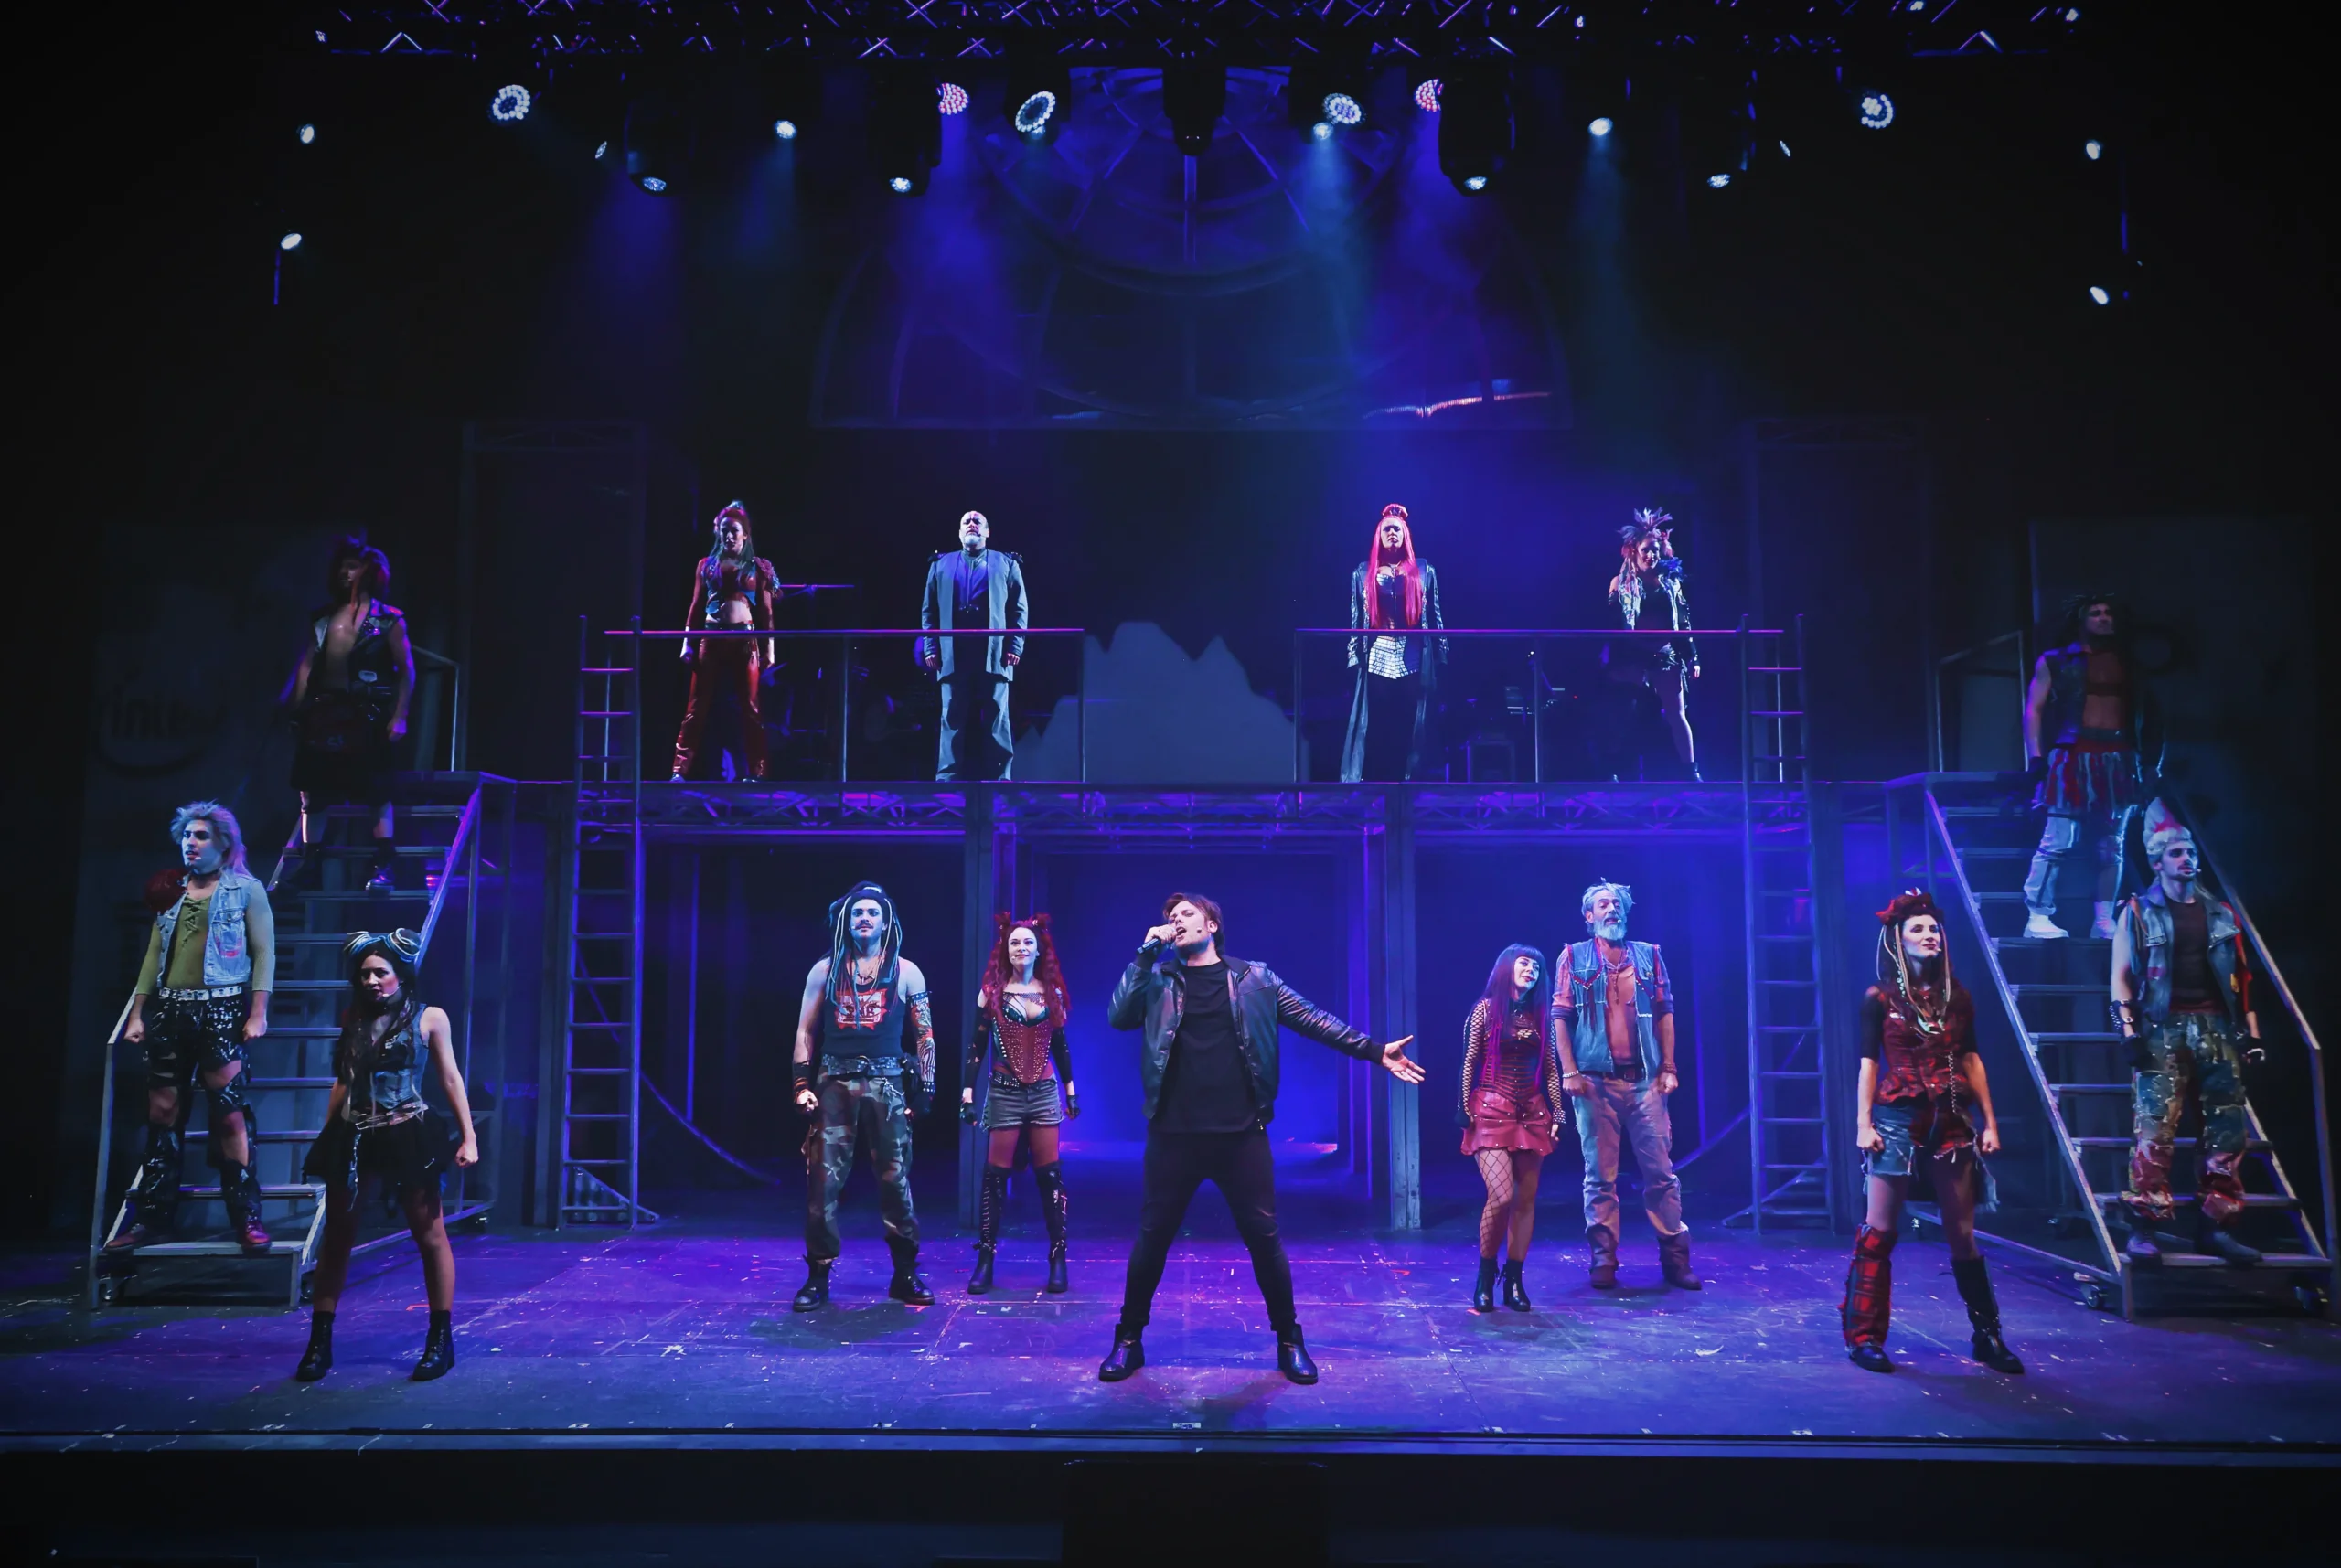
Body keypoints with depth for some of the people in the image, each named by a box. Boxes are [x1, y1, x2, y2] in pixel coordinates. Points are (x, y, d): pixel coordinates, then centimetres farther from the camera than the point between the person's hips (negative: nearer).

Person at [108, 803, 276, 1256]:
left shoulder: (246, 889, 2)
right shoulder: (171, 892, 16)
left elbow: (264, 953, -3)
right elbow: (154, 955, 16)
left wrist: (258, 1012, -12)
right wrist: (137, 1013, 8)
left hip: (222, 1009, -5)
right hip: (170, 1009, 5)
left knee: (229, 1111, -10)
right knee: (163, 1112, 6)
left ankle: (246, 1217, -7)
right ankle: (154, 1216, 13)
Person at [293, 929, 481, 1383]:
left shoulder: (429, 1018, -1)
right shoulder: (353, 1017, 9)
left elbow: (450, 1080, 2)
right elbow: (342, 1080, 16)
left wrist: (468, 1136, -2)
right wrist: (327, 1136, 15)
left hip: (408, 1136, -4)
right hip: (353, 1138, 4)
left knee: (429, 1235, 2)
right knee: (336, 1237, 7)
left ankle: (441, 1340, 12)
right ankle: (319, 1342, 16)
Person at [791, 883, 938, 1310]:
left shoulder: (905, 972, 6)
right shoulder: (825, 970, 9)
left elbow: (924, 1035, 8)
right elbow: (805, 1031, 10)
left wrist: (925, 1090, 1)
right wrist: (803, 1084, 0)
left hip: (886, 1084, -1)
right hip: (834, 1083, 1)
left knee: (895, 1179, 0)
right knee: (823, 1180, -3)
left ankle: (905, 1274, 10)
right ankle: (818, 1275, 7)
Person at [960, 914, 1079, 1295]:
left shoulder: (1051, 992, 6)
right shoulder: (992, 993, -1)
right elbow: (977, 1047, 0)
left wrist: (1071, 1089, 13)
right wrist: (968, 1093, -6)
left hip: (1044, 1093, 2)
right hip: (1004, 1094, -2)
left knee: (1050, 1177, 1)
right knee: (994, 1178, -1)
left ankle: (1058, 1262, 5)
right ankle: (985, 1262, 5)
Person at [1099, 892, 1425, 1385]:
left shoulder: (1254, 979, 6)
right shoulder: (1158, 980, 8)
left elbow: (1313, 1021, 6)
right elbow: (1119, 1017, -7)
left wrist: (1375, 1050, 1)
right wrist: (1147, 952, -7)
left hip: (1241, 1134, 0)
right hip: (1174, 1135, 1)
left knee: (1264, 1238, 5)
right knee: (1151, 1239, 7)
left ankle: (1289, 1341, 21)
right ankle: (1128, 1341, 22)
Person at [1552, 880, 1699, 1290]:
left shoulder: (1649, 956, 12)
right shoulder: (1575, 958, 7)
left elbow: (1665, 1012, 11)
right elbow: (1560, 1017, 2)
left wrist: (1668, 1067, 3)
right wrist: (1569, 1071, -6)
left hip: (1645, 1079, 2)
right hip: (1596, 1080, -2)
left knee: (1660, 1170, 1)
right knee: (1600, 1174, 2)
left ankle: (1675, 1257, 8)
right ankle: (1603, 1260, 8)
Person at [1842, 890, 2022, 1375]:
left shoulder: (1957, 996, 10)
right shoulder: (1879, 998, 0)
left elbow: (1971, 1060, 12)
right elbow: (1869, 1063, -1)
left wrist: (1989, 1121, 7)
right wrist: (1863, 1123, -8)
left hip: (1952, 1123, 3)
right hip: (1898, 1121, -3)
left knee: (1962, 1233, 6)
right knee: (1880, 1229, -2)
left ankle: (1986, 1335, 17)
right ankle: (1863, 1337, 4)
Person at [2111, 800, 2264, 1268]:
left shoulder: (2220, 914, 16)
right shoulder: (2137, 913, 4)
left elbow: (2242, 978, 16)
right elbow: (2121, 976, 0)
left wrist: (2252, 1031, 8)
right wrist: (2129, 1033, -9)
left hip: (2216, 1027, 5)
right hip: (2162, 1028, -4)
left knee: (2229, 1125, 2)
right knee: (2154, 1124, -12)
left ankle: (2216, 1224, 11)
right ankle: (2143, 1226, -11)